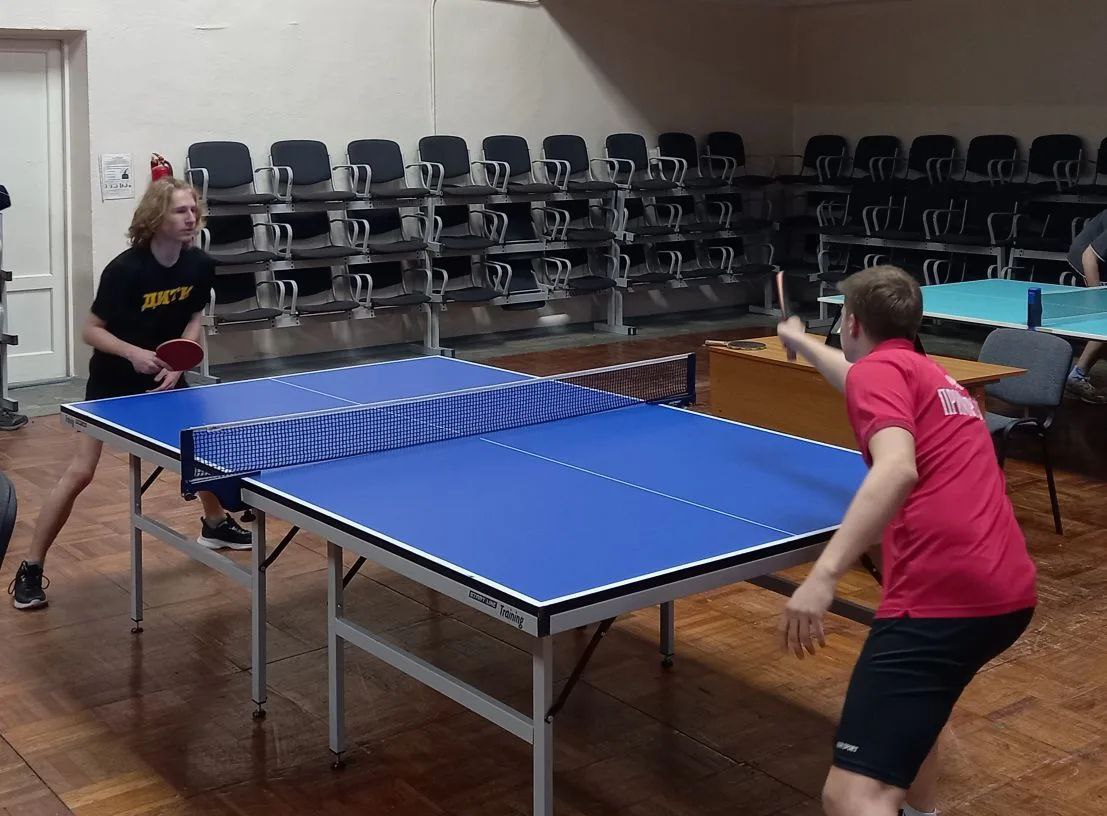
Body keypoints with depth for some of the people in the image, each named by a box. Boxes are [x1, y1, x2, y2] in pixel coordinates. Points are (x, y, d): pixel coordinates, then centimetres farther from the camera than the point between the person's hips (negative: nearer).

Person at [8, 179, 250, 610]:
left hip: (163, 375, 6)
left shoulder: (199, 266, -11)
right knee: (79, 472, -10)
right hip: (113, 380, -5)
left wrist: (178, 362, -10)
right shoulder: (125, 269, -26)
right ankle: (30, 570, 1)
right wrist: (133, 353, -34)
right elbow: (91, 330, -19)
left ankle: (215, 524, 42)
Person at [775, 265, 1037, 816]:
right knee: (910, 696, 40)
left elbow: (898, 470, -21)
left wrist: (824, 574, -28)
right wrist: (801, 342, 70)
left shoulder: (879, 368, 0)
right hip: (1009, 591, 10)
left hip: (943, 595, -10)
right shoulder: (934, 376, 27)